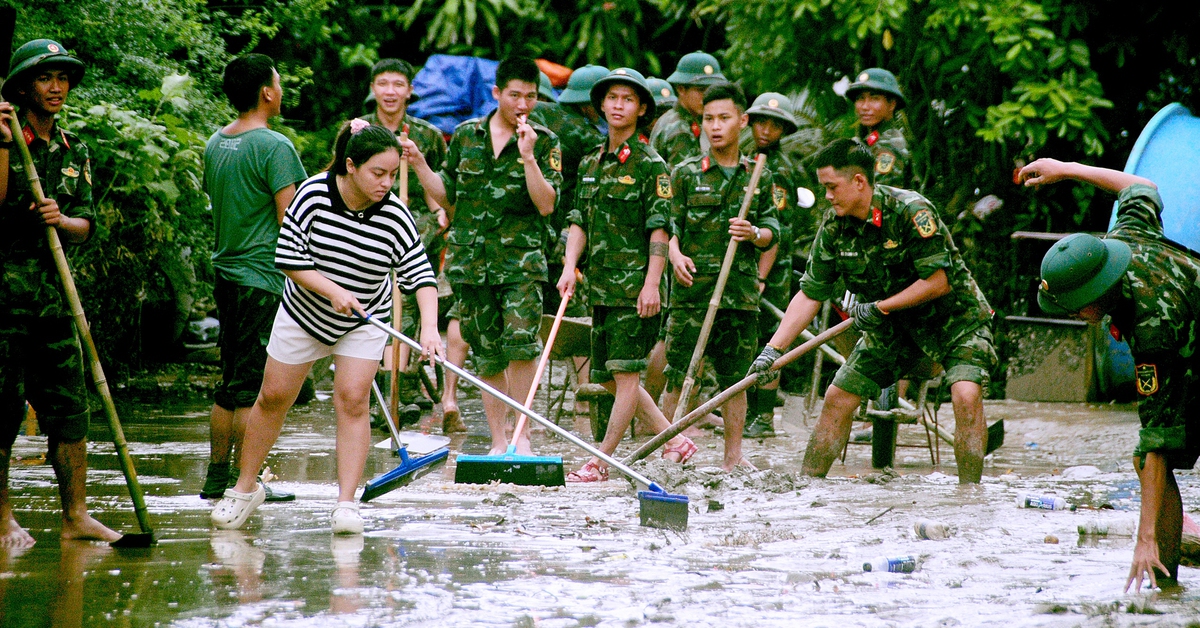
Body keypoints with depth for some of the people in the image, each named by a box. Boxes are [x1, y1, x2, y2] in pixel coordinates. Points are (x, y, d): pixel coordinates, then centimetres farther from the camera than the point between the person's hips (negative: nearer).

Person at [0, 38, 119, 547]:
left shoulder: (74, 151, 14)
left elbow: (86, 226, 9)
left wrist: (61, 220, -12)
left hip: (53, 294, 6)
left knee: (70, 406, 3)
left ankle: (76, 516, 7)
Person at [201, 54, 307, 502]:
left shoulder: (215, 144, 11)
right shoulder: (273, 146, -14)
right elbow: (289, 222, -16)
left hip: (226, 275, 8)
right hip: (264, 280, -8)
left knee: (230, 384, 14)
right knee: (252, 386, -4)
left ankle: (217, 478, 17)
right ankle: (246, 485, -2)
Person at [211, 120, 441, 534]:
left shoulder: (395, 216, -20)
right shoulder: (314, 194, -23)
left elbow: (420, 276, -20)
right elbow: (287, 257, -20)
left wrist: (429, 327, -34)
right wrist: (332, 290, -30)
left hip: (363, 323, 0)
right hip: (304, 313, 0)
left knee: (352, 399, -12)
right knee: (273, 396, 8)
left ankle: (346, 504, -10)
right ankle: (245, 489, 24)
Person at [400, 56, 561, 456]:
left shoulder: (544, 142, 2)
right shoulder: (466, 136, 10)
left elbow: (546, 205, -8)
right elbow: (448, 198, 16)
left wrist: (527, 156, -16)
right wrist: (419, 166, 4)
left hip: (521, 258, -3)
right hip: (471, 259, 3)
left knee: (521, 339, -21)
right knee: (487, 355, 6)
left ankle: (522, 434, -10)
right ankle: (498, 442, 15)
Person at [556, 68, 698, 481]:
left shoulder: (650, 165, -5)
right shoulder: (591, 163, 15)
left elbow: (660, 230, -10)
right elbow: (579, 222, 15)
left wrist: (651, 284, -17)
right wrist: (569, 268, 0)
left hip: (635, 284, -8)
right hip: (601, 285, 8)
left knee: (625, 372, -7)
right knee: (607, 376, 10)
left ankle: (601, 462, -7)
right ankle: (674, 440, 20)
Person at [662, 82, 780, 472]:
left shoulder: (759, 176, 10)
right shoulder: (686, 174, 5)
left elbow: (773, 232, 10)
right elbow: (669, 226, 3)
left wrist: (754, 234, -11)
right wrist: (676, 255, -15)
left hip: (741, 291, 2)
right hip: (692, 288, -2)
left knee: (735, 377, 7)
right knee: (678, 375, -5)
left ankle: (733, 457, 13)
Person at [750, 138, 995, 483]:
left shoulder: (911, 211, -27)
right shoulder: (834, 227, -9)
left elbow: (939, 282, -25)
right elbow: (809, 295, -3)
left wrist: (879, 308, -20)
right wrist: (773, 350, -11)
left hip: (953, 317, -6)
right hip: (894, 324, 6)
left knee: (966, 394, -27)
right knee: (838, 397, 3)